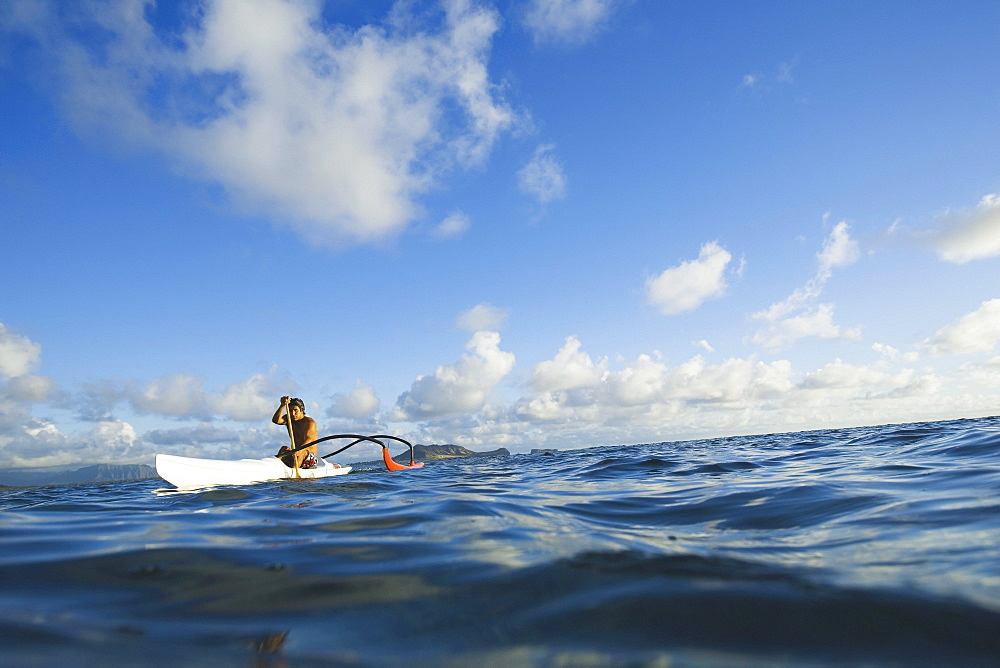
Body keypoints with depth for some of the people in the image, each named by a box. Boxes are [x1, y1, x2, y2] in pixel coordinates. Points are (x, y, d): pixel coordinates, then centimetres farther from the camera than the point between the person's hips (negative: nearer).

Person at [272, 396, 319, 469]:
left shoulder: (310, 422, -10)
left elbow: (309, 439, -28)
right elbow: (276, 420, -14)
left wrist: (299, 450, -47)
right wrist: (283, 405, -25)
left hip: (311, 458, -5)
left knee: (303, 452, -35)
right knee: (284, 449, -22)